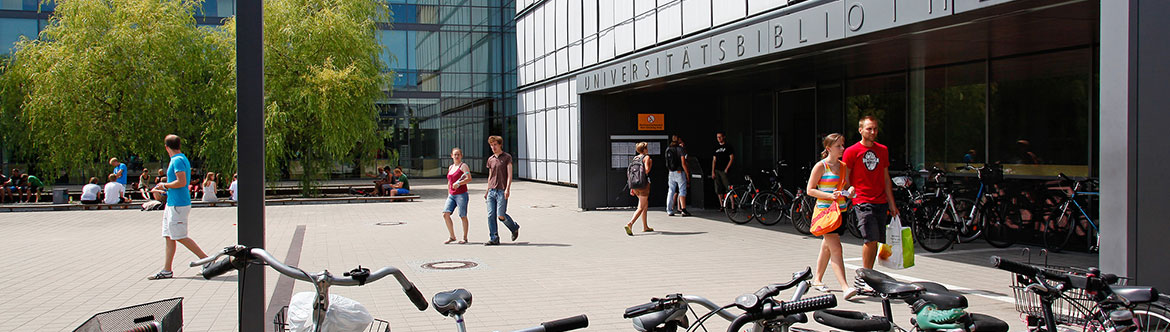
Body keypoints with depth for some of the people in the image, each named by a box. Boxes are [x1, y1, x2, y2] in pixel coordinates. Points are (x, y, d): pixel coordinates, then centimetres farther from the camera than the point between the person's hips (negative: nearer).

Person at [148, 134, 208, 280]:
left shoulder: (177, 160, -15)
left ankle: (207, 260, -1)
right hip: (173, 204, 10)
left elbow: (182, 182, -23)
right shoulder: (182, 159, 15)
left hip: (178, 205, -10)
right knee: (169, 237, 9)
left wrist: (164, 185, -10)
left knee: (180, 237, -6)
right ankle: (166, 271, 12)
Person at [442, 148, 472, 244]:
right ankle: (452, 237, 4)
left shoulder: (463, 166, -4)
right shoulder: (450, 167, 18)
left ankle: (465, 238, 9)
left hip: (461, 194, -7)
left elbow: (469, 179, -16)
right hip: (451, 195, 7)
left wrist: (458, 183, -26)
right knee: (445, 214, -6)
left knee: (463, 216, -1)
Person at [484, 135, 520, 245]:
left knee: (501, 216, -10)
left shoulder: (507, 157, 0)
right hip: (491, 191, 5)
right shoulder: (490, 159, 15)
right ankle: (493, 238, 2)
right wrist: (487, 191, 21)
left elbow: (509, 175, -6)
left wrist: (507, 189, -18)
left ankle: (514, 227, 17)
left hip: (502, 191, -5)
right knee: (491, 216, -3)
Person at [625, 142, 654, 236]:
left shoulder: (634, 159, 14)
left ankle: (645, 227, 24)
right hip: (643, 184, -7)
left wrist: (631, 187, 16)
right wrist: (650, 164, 3)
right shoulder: (646, 157, -5)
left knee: (645, 205, 21)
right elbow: (646, 170, -18)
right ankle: (630, 224, -23)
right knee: (641, 208, -6)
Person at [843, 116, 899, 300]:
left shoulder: (883, 150, 14)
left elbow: (886, 178, 18)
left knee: (876, 241, 4)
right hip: (862, 202, -5)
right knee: (871, 239, -15)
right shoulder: (852, 151, -1)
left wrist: (891, 203, 16)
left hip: (881, 202, 5)